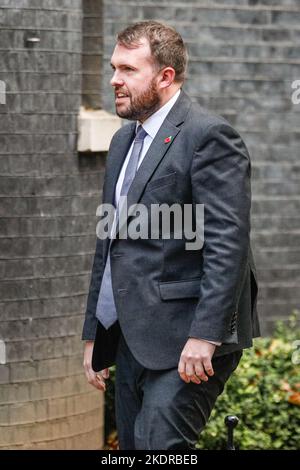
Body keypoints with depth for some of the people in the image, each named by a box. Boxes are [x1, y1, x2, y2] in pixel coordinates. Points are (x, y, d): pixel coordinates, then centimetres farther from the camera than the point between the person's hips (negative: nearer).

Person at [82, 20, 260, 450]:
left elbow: (228, 245, -18)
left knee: (158, 445, -18)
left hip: (188, 340, -9)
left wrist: (205, 336, -24)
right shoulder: (124, 141, 18)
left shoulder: (209, 136, -10)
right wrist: (94, 334, 20)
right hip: (132, 341, 9)